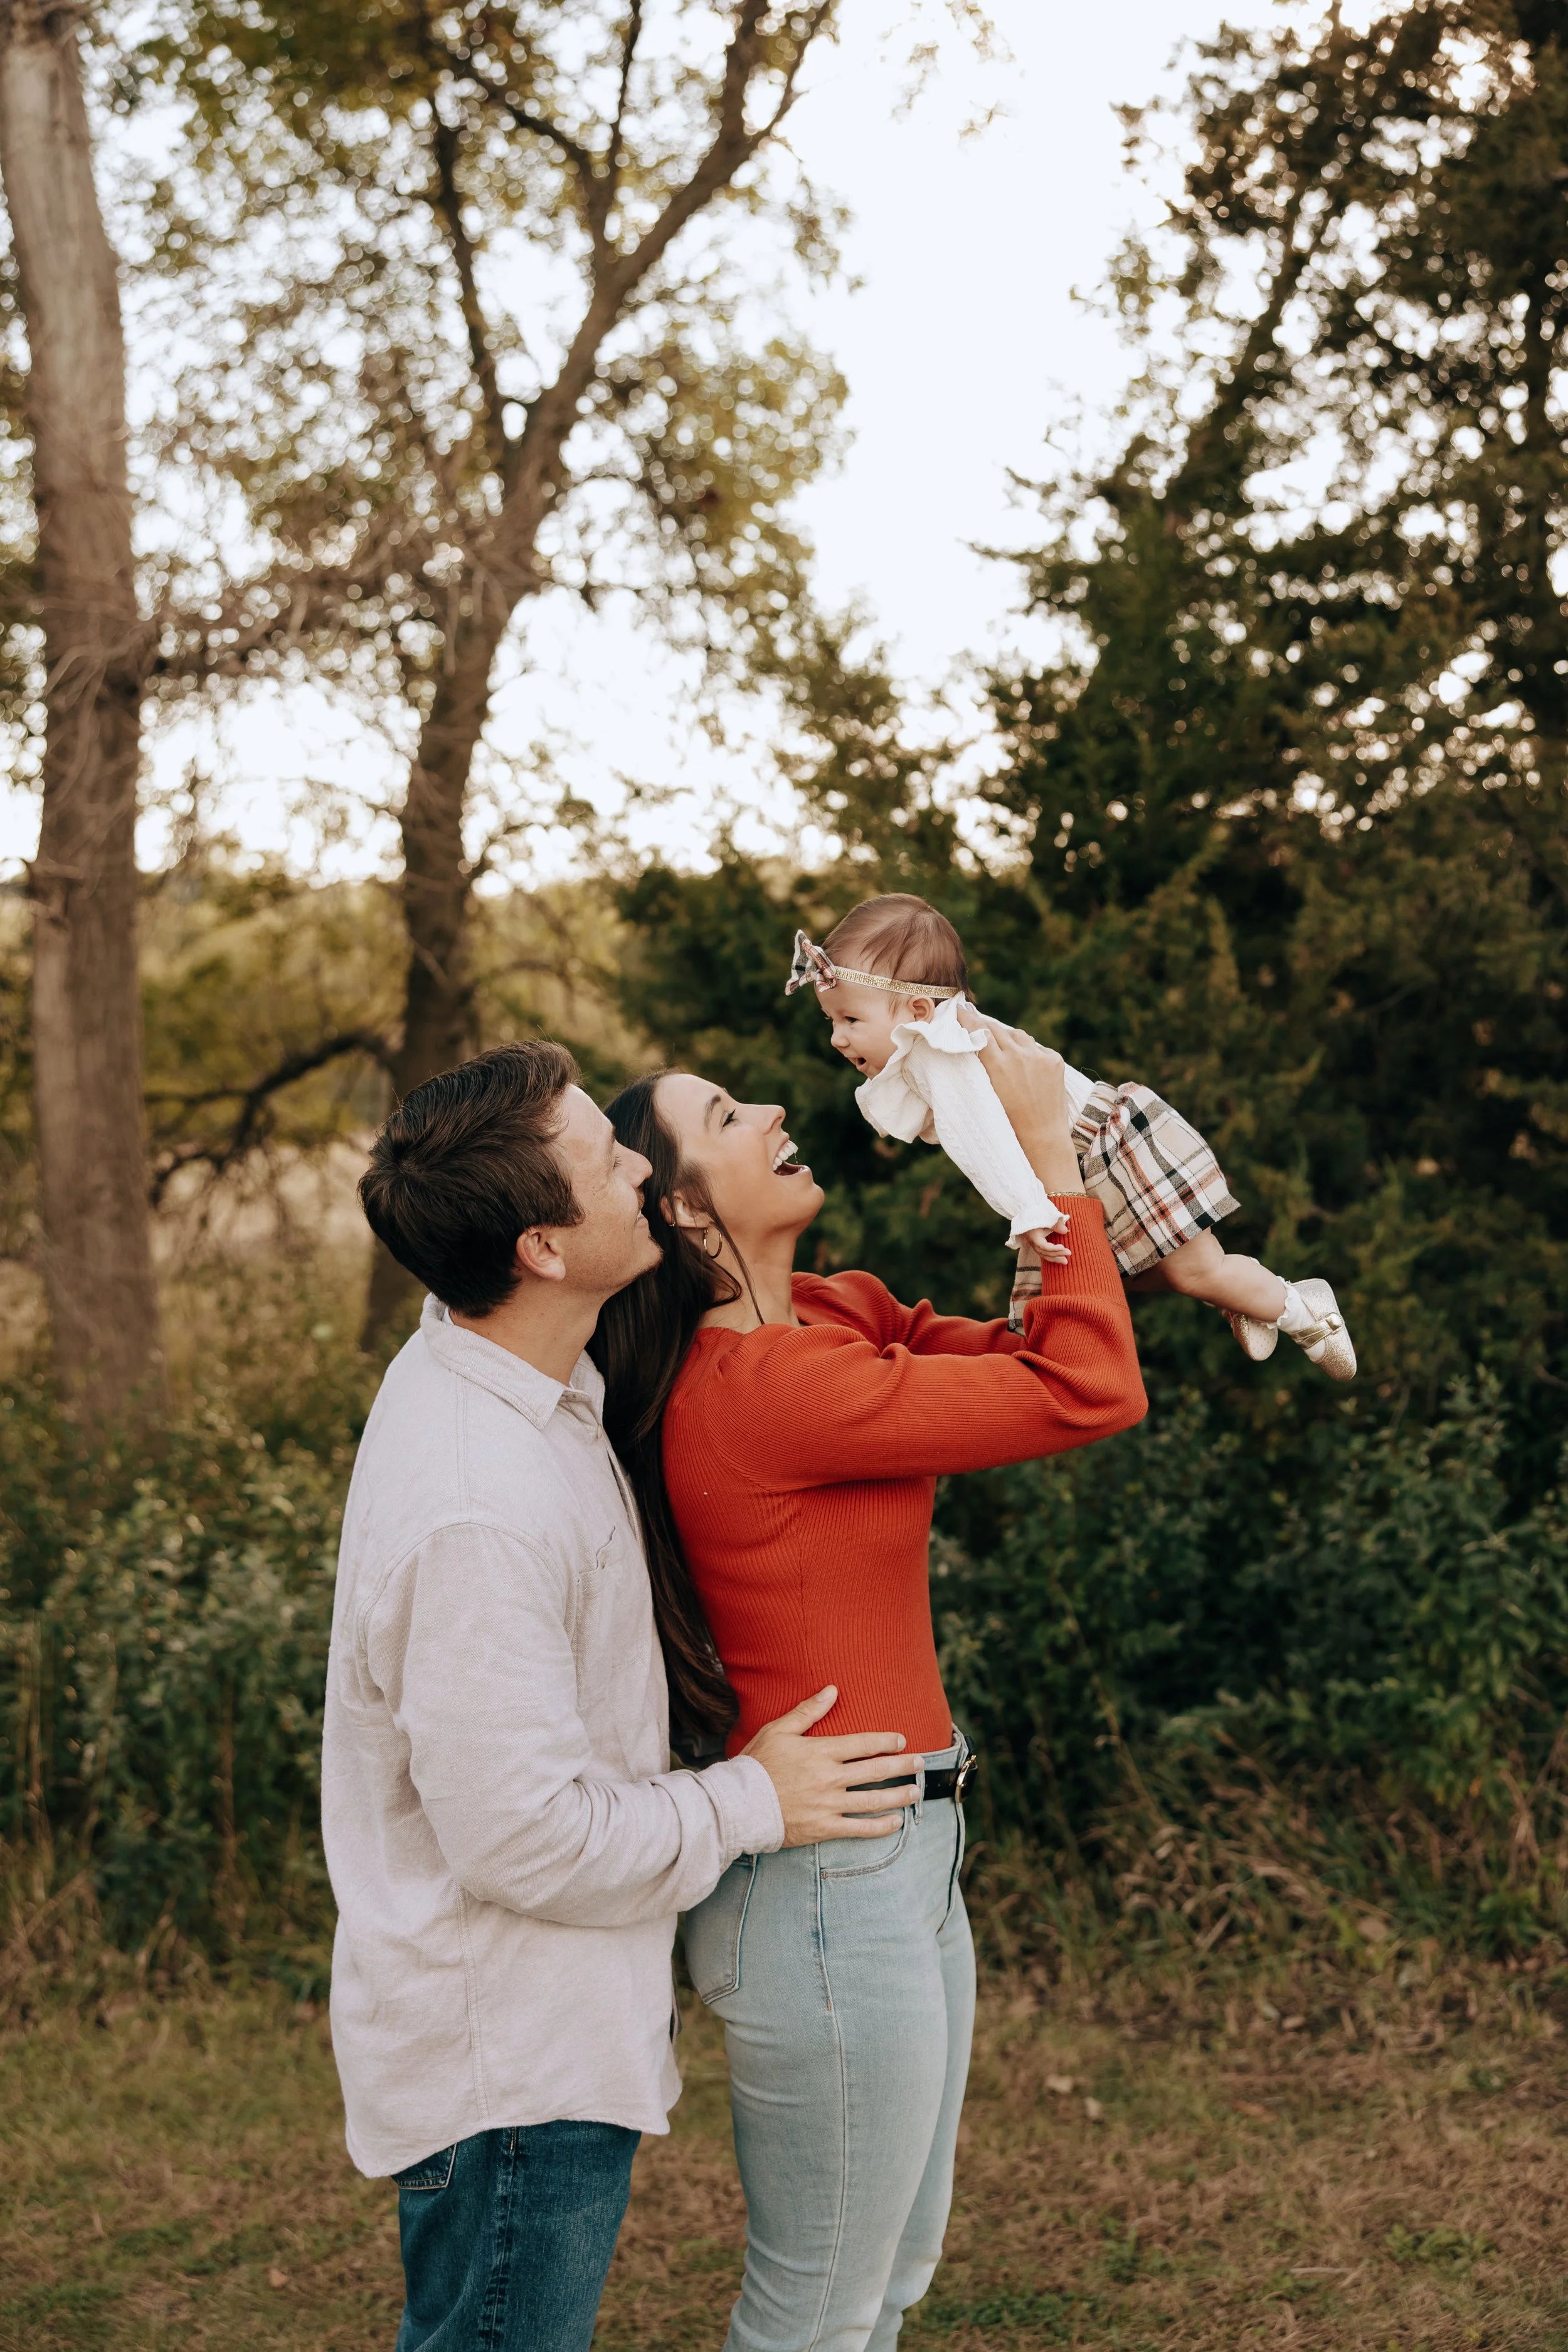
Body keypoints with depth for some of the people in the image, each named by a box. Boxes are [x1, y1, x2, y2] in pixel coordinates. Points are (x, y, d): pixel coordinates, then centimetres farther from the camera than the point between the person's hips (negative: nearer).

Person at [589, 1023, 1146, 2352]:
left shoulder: (834, 1321, 6)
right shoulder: (764, 1387, -24)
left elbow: (1036, 1358, 7)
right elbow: (1091, 1394, -23)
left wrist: (1060, 1154, -5)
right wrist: (1052, 1152, -15)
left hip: (903, 1858, 10)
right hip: (828, 1886, -10)